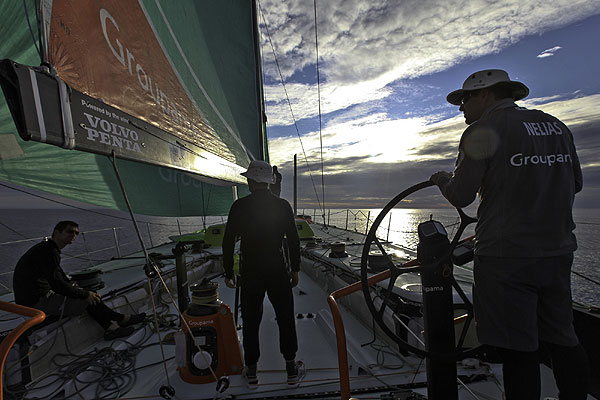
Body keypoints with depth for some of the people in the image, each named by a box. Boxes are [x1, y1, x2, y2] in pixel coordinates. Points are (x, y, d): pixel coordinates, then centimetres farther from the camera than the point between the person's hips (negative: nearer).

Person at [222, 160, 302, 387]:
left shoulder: (239, 206, -7)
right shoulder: (282, 206, -5)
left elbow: (228, 242, -3)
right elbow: (293, 241, -3)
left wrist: (228, 272, 8)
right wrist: (295, 270, 8)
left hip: (249, 272, 0)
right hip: (277, 270, 0)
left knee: (250, 321, 15)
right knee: (286, 319, 15)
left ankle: (251, 371, 29)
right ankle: (292, 369, 26)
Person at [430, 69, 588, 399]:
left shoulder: (481, 131, -10)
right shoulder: (556, 126, 12)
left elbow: (460, 197, -12)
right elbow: (575, 184, 19)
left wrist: (442, 180, 8)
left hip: (506, 257, -7)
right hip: (558, 253, 8)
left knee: (518, 351, 3)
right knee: (562, 340, 21)